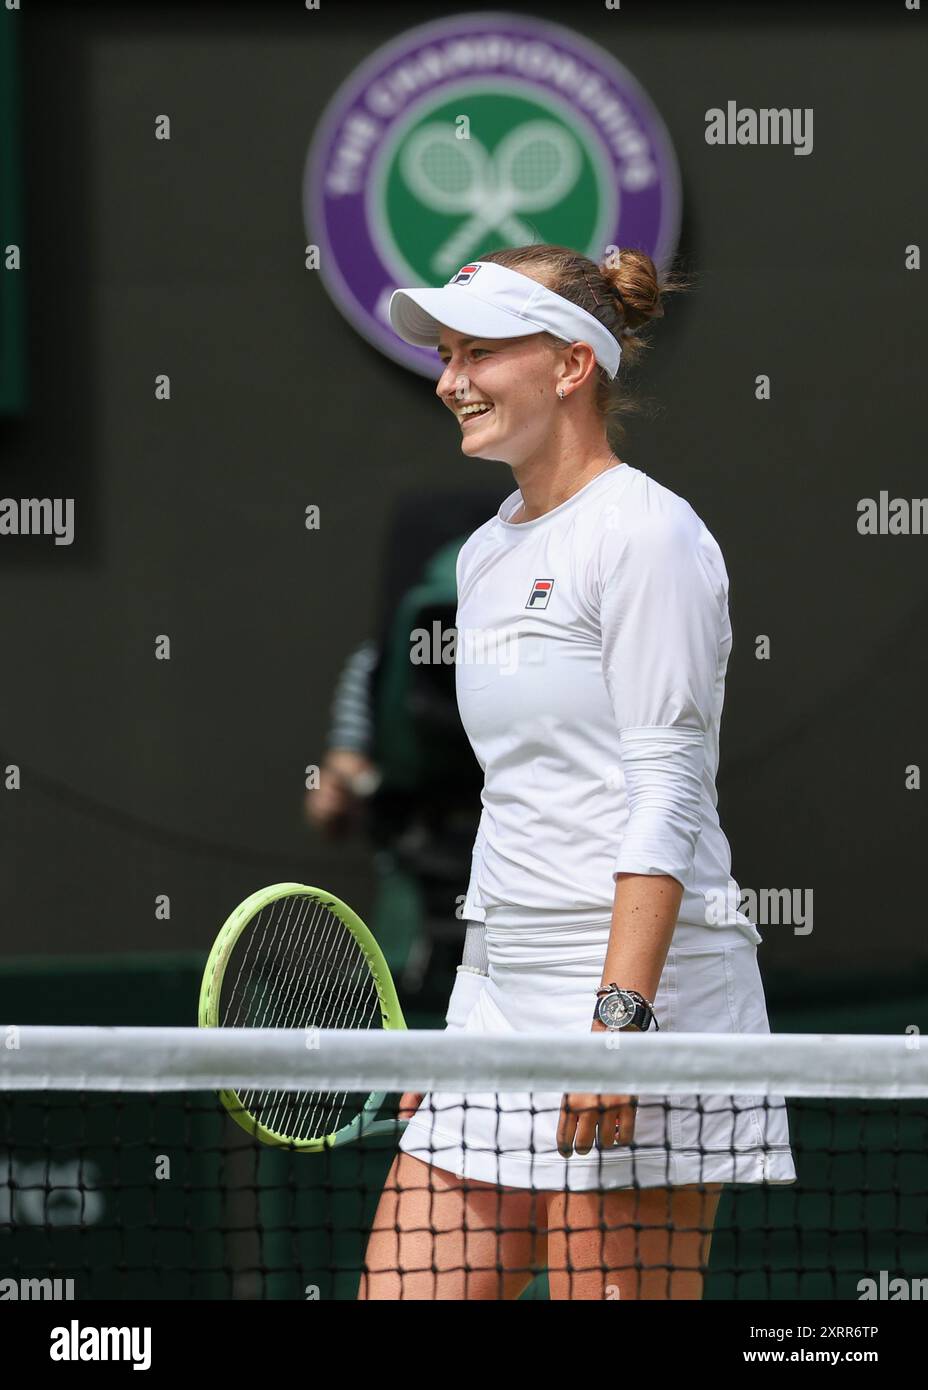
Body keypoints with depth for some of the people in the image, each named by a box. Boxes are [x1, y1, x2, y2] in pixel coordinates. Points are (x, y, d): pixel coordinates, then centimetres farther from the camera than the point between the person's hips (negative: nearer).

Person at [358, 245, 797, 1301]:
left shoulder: (645, 532, -7)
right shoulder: (486, 553, 18)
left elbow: (665, 796, -13)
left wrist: (620, 1015, -21)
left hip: (639, 980, -8)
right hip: (497, 992, 8)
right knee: (402, 1293, 0)